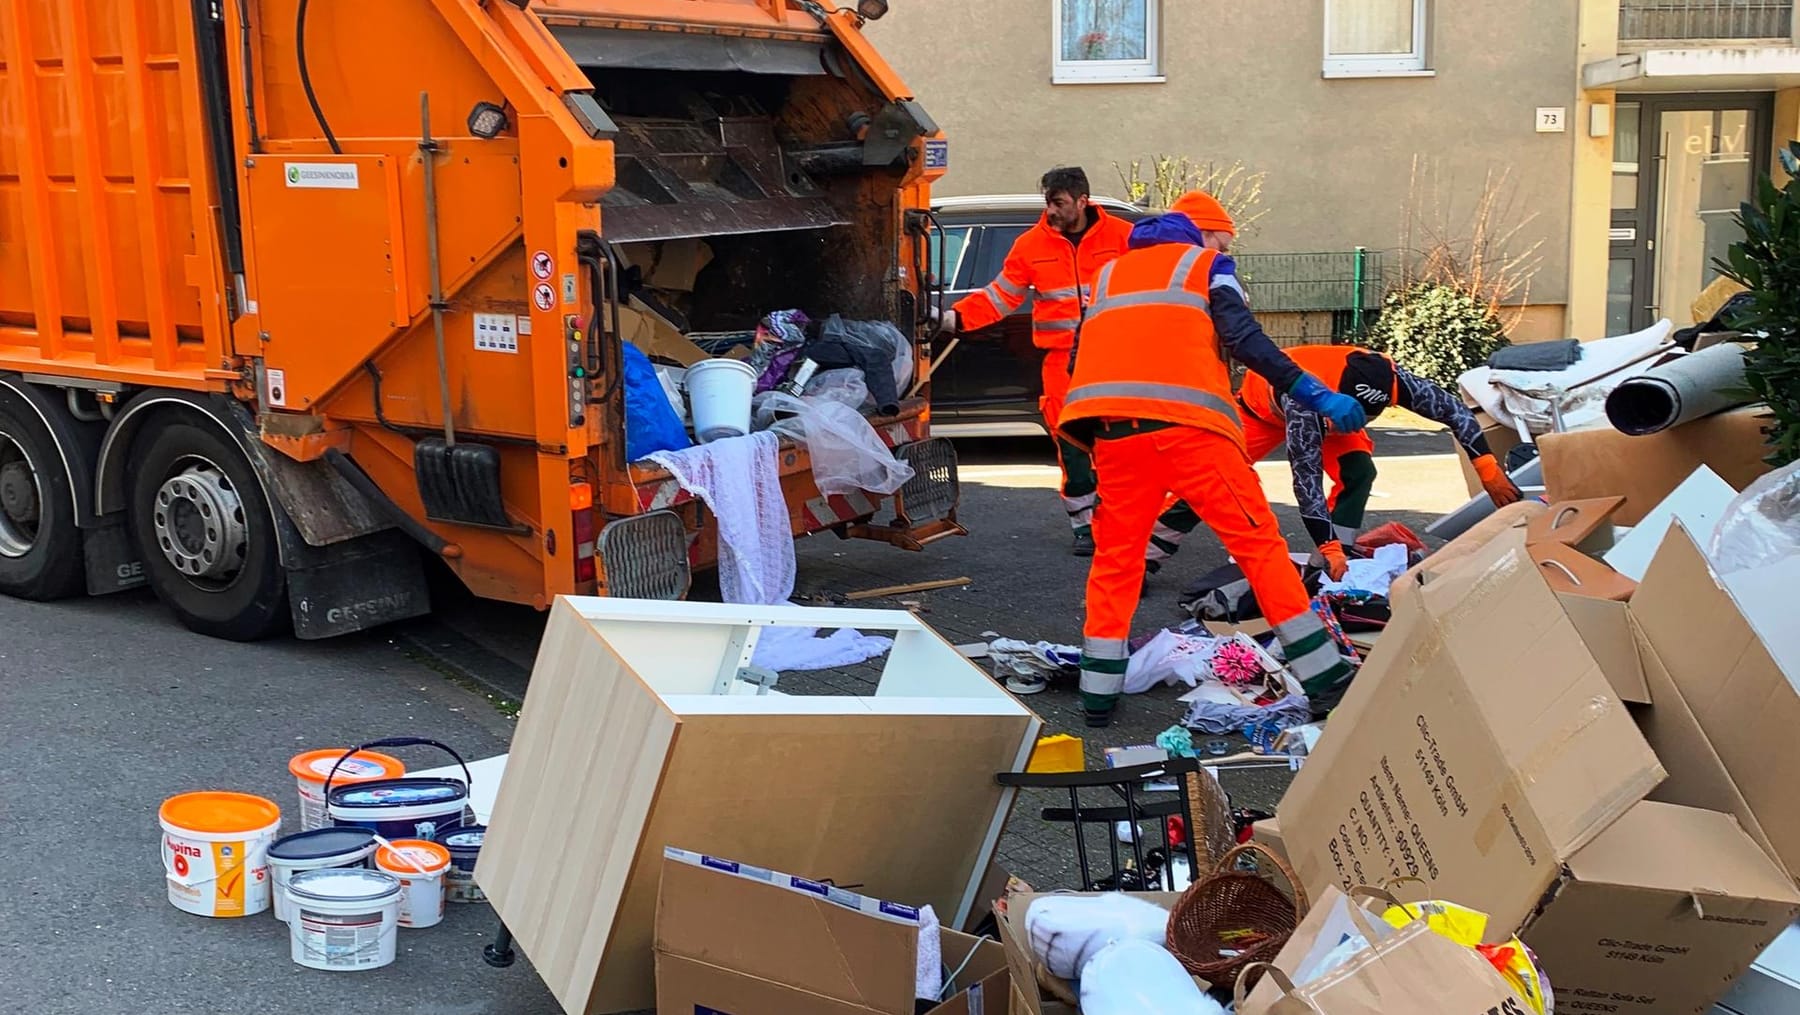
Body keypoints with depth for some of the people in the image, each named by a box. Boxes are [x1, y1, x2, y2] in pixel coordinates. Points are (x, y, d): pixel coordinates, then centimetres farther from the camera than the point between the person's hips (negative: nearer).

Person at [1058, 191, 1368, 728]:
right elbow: (1242, 337, -1)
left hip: (1114, 430, 4)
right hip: (1187, 423, -4)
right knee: (1258, 540, 3)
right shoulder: (1205, 264, 15)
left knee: (1115, 555, 14)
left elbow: (1079, 356, 23)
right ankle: (1322, 673, 5)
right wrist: (1314, 393, -2)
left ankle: (1099, 689, 10)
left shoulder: (1109, 273, 29)